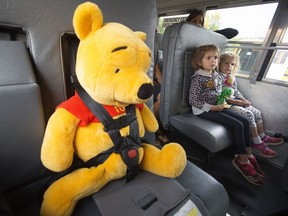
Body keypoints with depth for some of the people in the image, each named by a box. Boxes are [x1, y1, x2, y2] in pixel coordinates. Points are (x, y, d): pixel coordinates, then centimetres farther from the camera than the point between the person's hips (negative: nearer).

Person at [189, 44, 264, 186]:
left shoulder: (216, 75, 11)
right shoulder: (197, 78, -14)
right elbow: (193, 101, -18)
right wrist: (211, 107, -19)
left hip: (216, 107, 8)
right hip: (203, 110, -8)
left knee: (244, 121, 0)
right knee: (237, 125, -16)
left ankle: (249, 155, 10)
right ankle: (242, 161, -1)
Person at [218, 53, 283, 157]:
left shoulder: (232, 77, 17)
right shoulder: (218, 77, -12)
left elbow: (236, 91, 22)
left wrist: (244, 100, 6)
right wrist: (235, 102, -19)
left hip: (235, 101, 9)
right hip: (226, 104, -9)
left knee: (257, 112, 3)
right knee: (248, 114, -19)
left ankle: (262, 137, 16)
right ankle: (257, 142, -7)